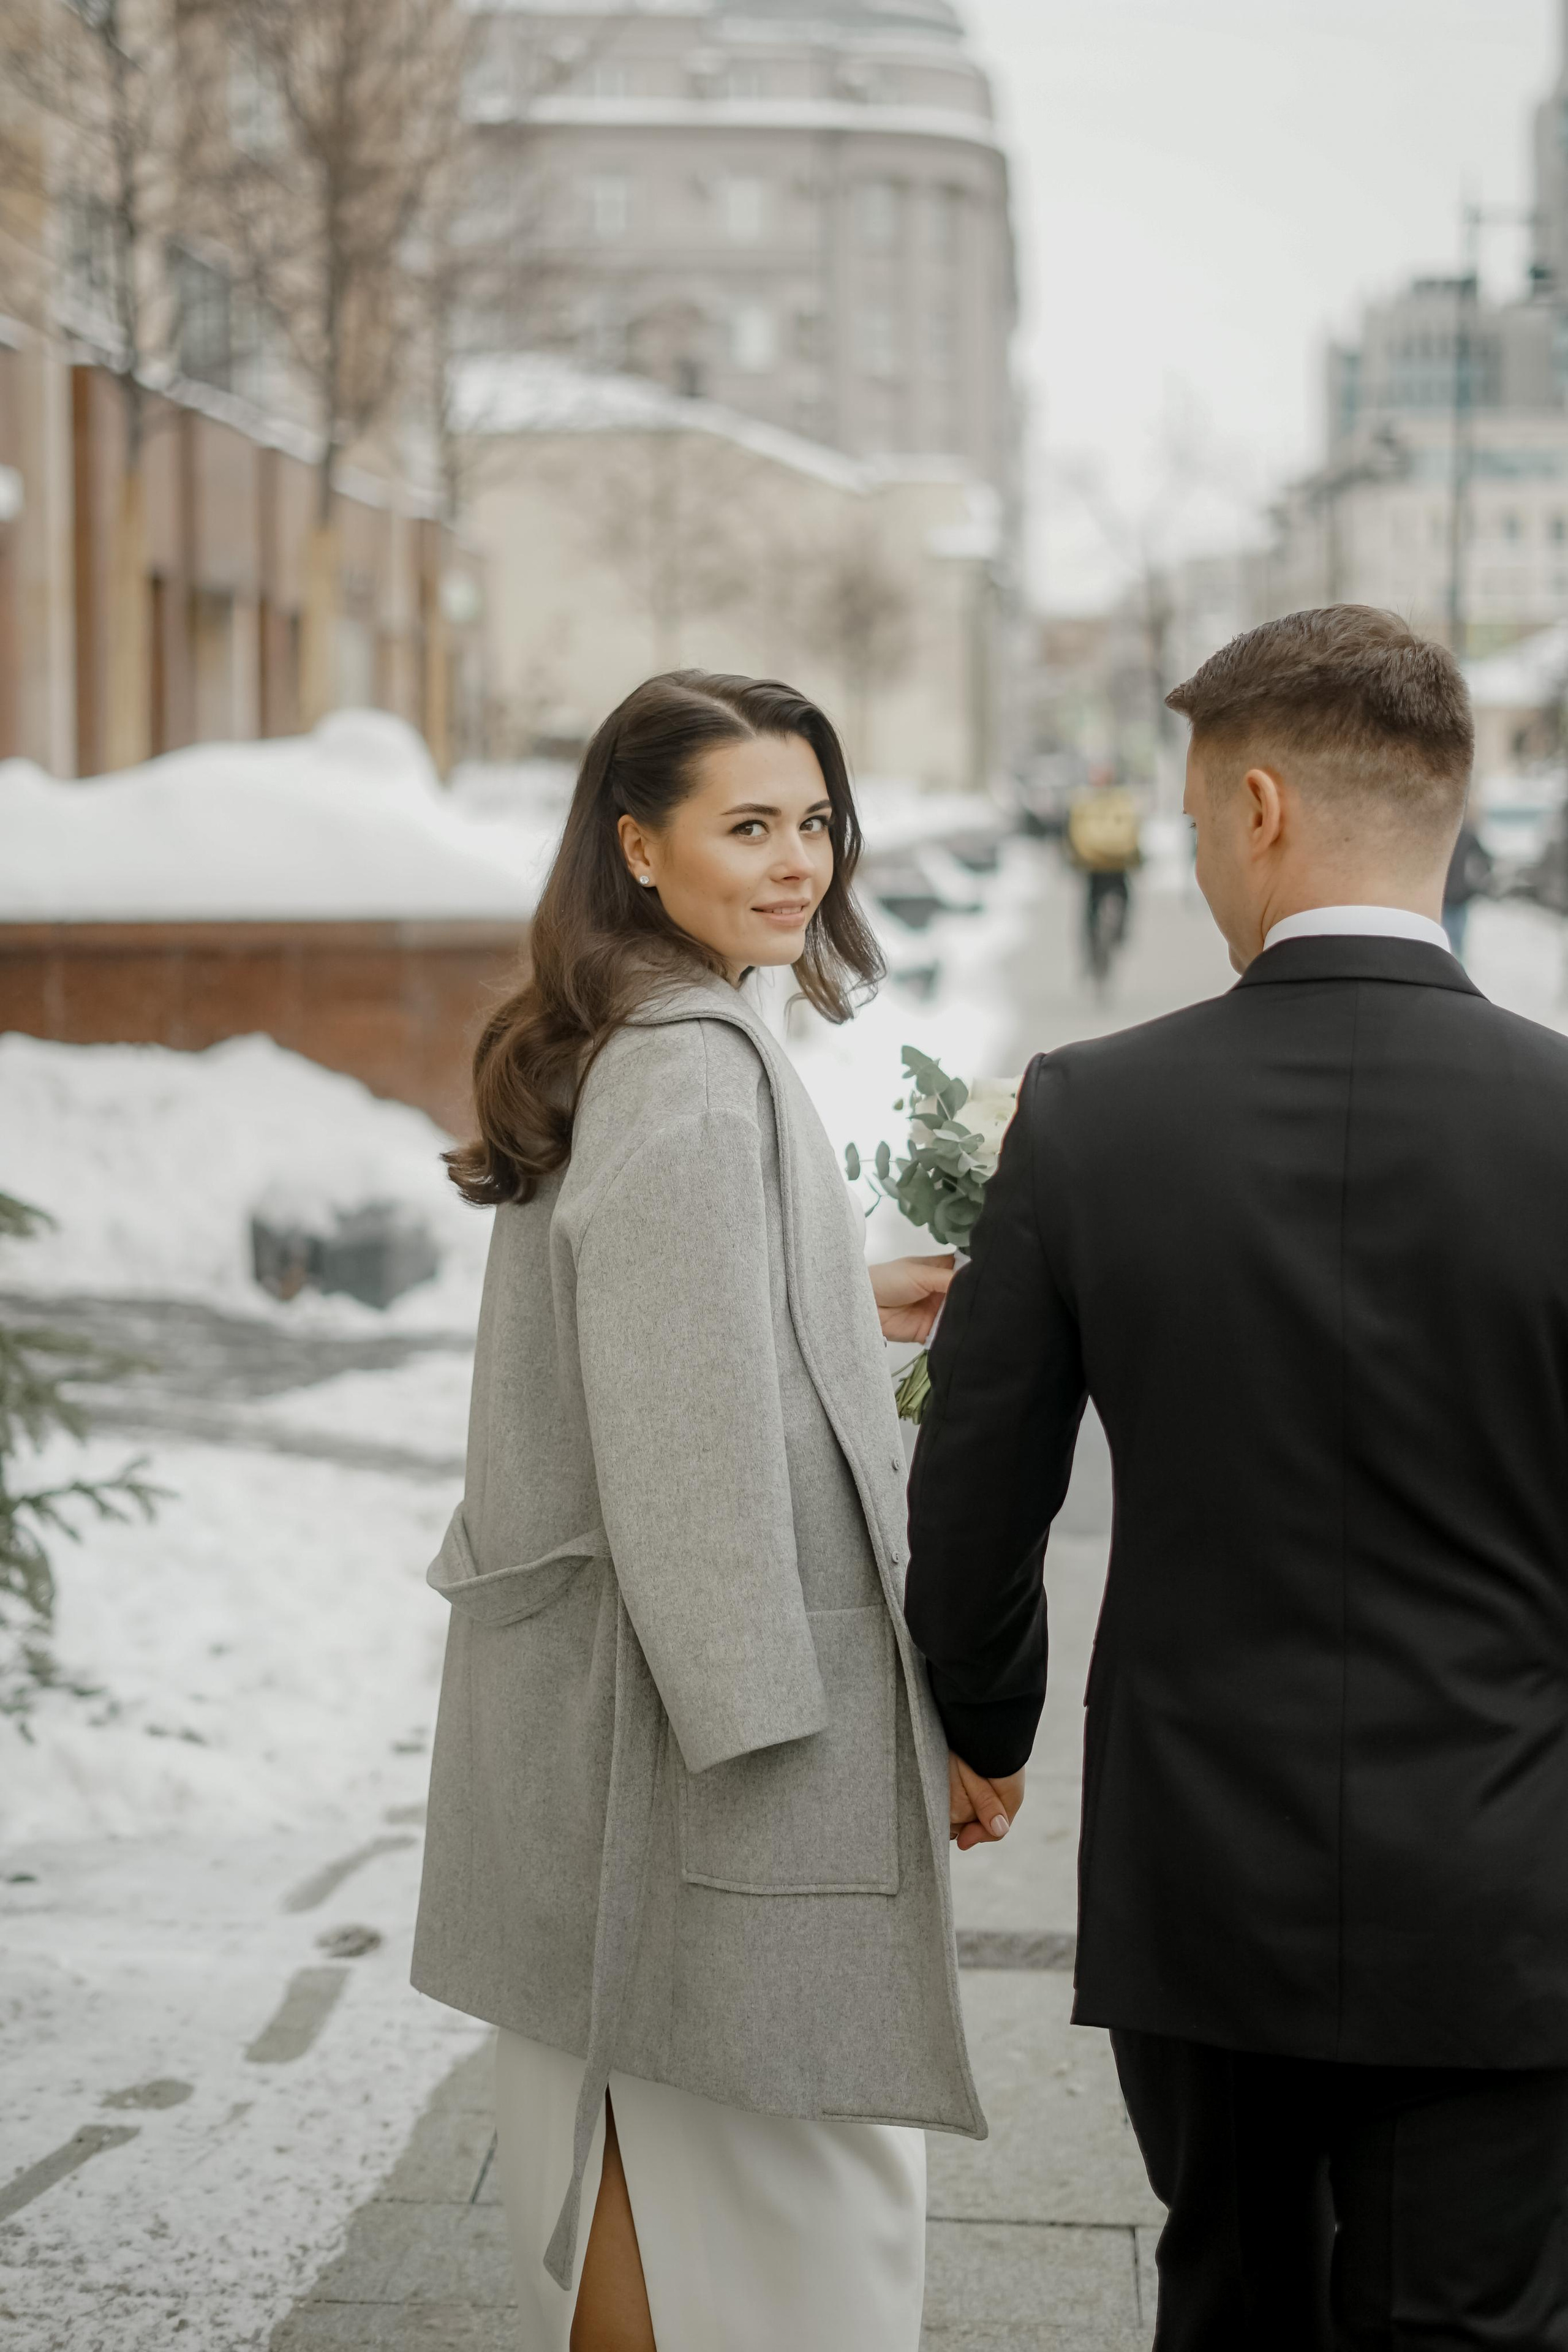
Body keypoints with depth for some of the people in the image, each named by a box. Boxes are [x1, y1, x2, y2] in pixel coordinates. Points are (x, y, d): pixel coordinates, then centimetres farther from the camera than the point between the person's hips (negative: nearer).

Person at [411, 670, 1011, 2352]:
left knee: (620, 2115, 17)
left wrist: (849, 1310, 21)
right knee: (755, 2141, -2)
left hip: (606, 1671, 10)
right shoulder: (697, 1073, -18)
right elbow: (697, 1430, -21)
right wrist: (767, 1700, -18)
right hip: (705, 1674, -10)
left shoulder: (609, 1051, 13)